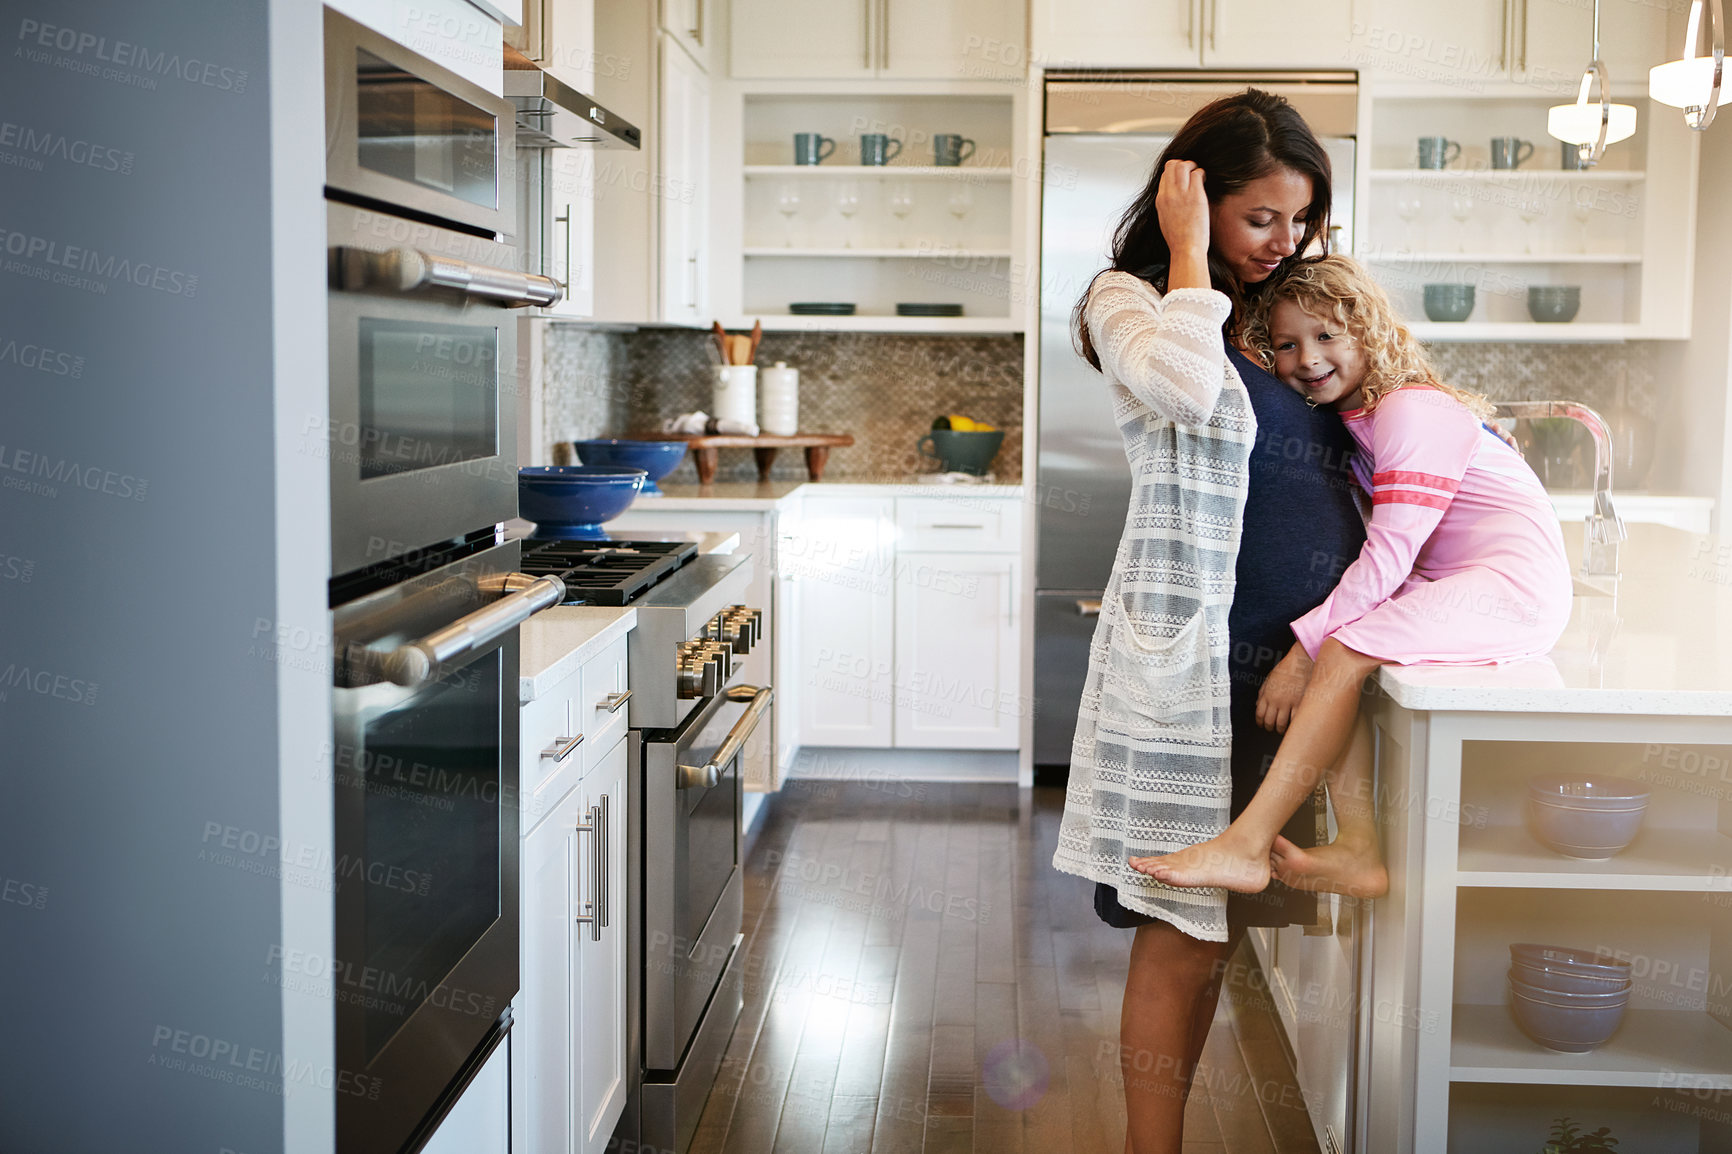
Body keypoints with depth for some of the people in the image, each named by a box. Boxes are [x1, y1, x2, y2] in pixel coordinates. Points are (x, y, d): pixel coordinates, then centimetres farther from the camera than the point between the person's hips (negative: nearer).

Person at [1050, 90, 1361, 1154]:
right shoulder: (1127, 298, -2)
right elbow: (1187, 386, -25)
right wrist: (1191, 252, -12)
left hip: (1291, 650, 7)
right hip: (1192, 649, -6)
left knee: (1211, 924, 12)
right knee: (1182, 929, -3)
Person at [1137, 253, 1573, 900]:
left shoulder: (1411, 410, -16)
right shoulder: (1348, 418, 12)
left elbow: (1388, 557, -22)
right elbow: (1382, 554, 11)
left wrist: (1302, 649, -23)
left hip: (1514, 583, -9)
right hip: (1455, 587, 9)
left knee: (1343, 652, -23)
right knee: (1333, 645, -11)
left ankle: (1245, 847, -25)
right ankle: (1358, 848, -17)